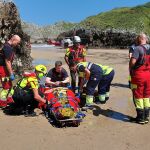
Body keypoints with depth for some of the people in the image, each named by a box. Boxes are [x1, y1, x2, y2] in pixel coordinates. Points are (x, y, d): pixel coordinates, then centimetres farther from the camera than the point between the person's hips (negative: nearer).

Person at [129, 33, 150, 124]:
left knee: (138, 96, 6)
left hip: (139, 75, -6)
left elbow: (132, 61, -24)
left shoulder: (138, 48, -14)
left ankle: (140, 118, 13)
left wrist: (130, 69, -7)